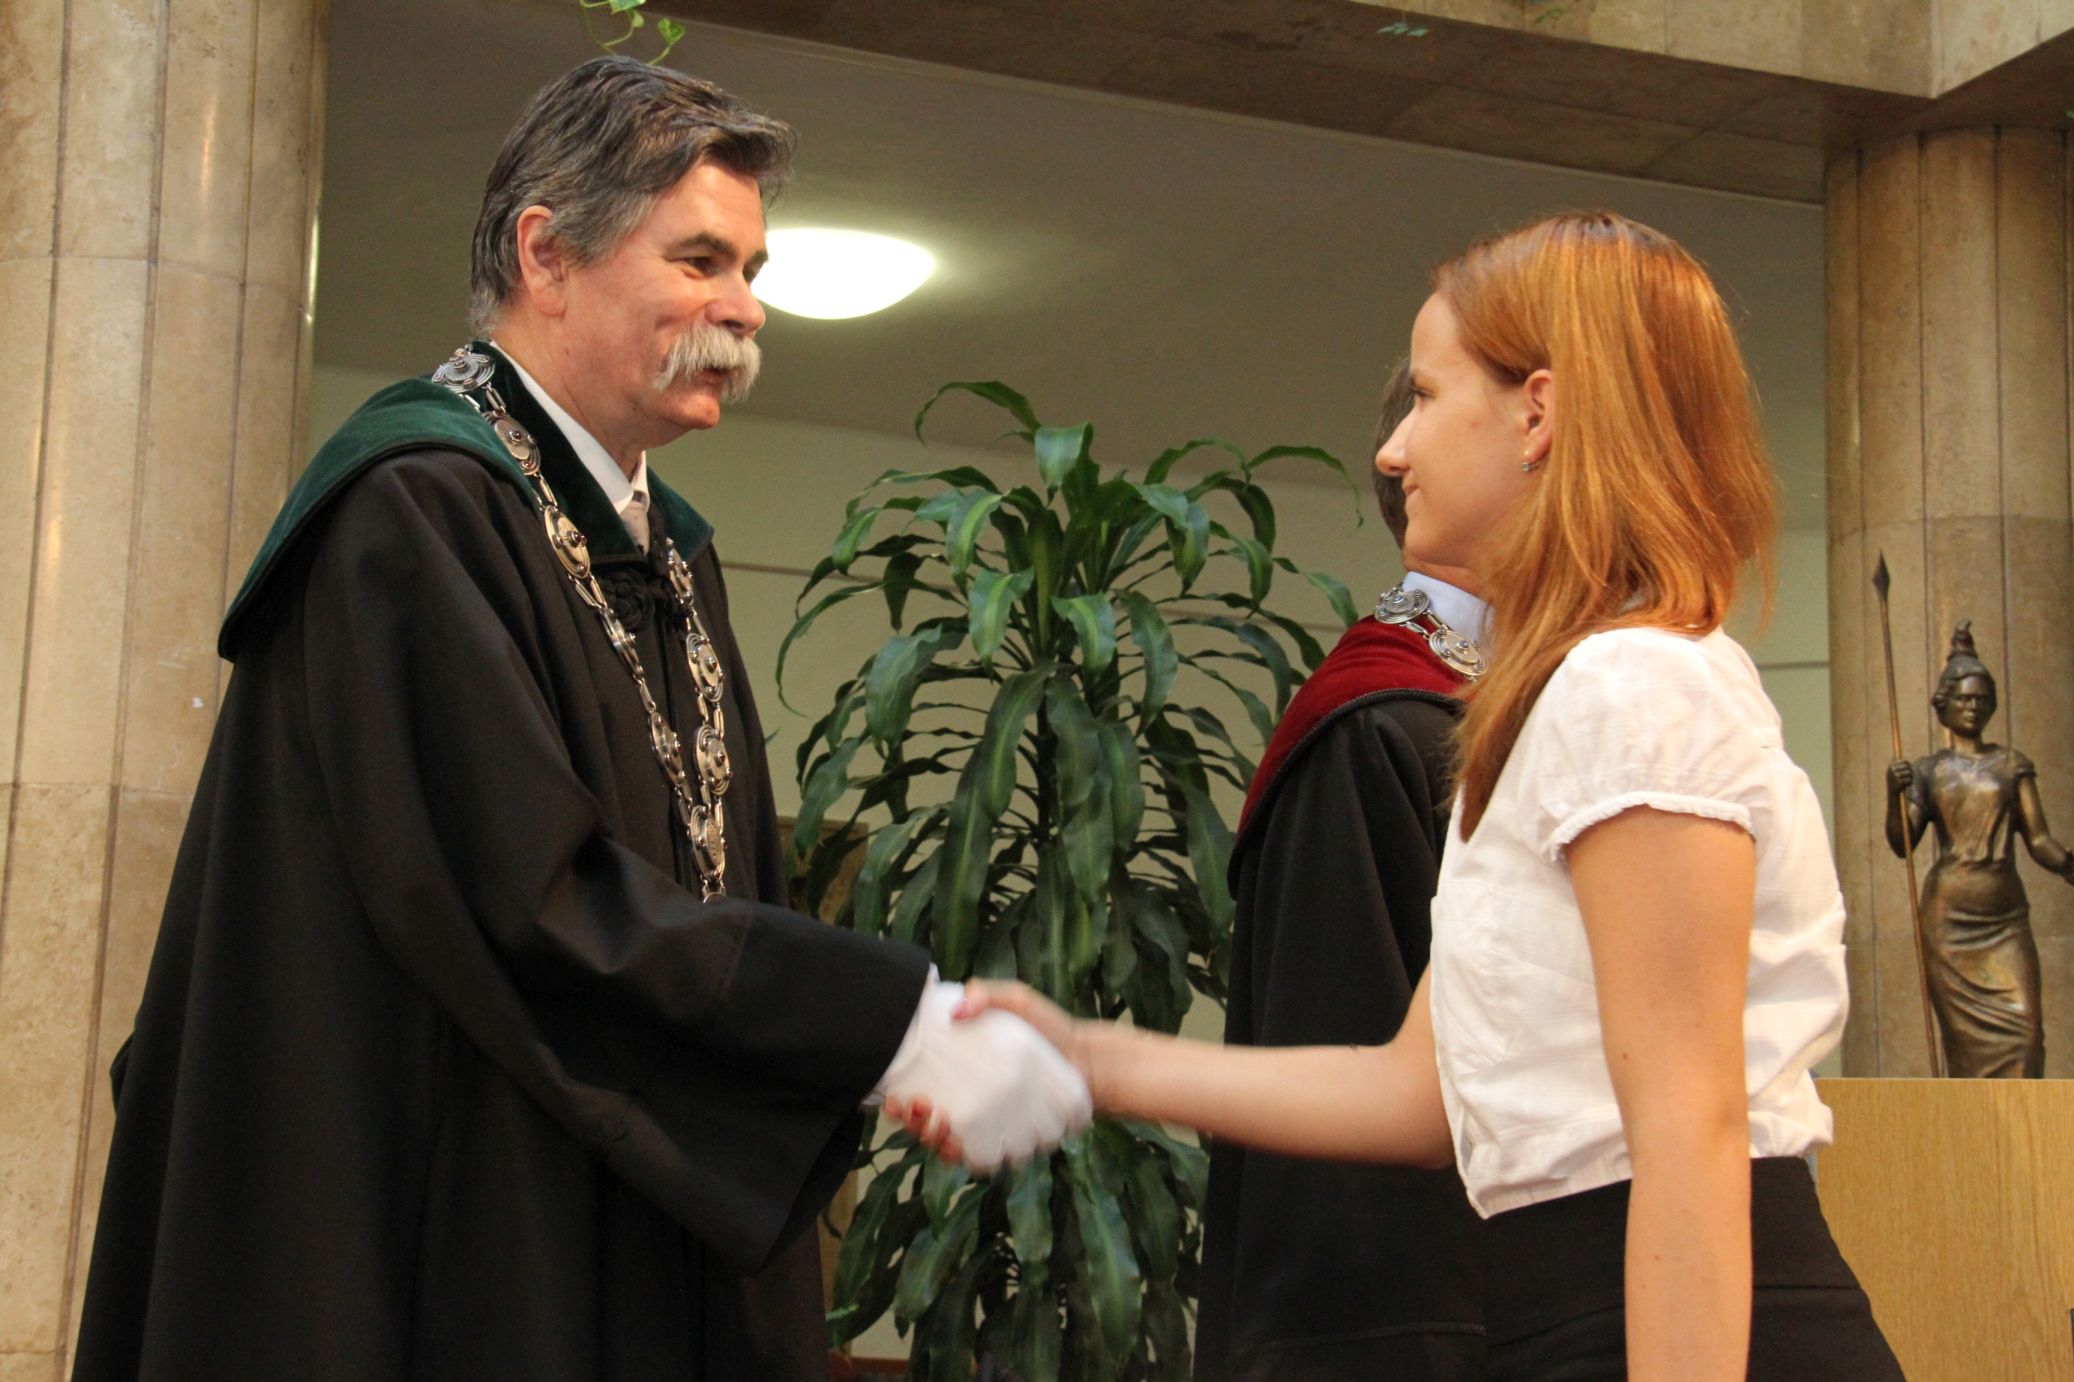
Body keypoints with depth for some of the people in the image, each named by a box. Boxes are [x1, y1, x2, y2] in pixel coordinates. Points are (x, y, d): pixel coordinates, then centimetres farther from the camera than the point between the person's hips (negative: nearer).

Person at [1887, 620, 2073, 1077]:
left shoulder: (2012, 764, 11)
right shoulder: (1928, 771, 10)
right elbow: (1902, 843, 0)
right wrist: (1894, 795, -18)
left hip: (2006, 918, 1)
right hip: (1949, 917, -1)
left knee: (2024, 1030, -12)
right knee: (1967, 1038, -2)